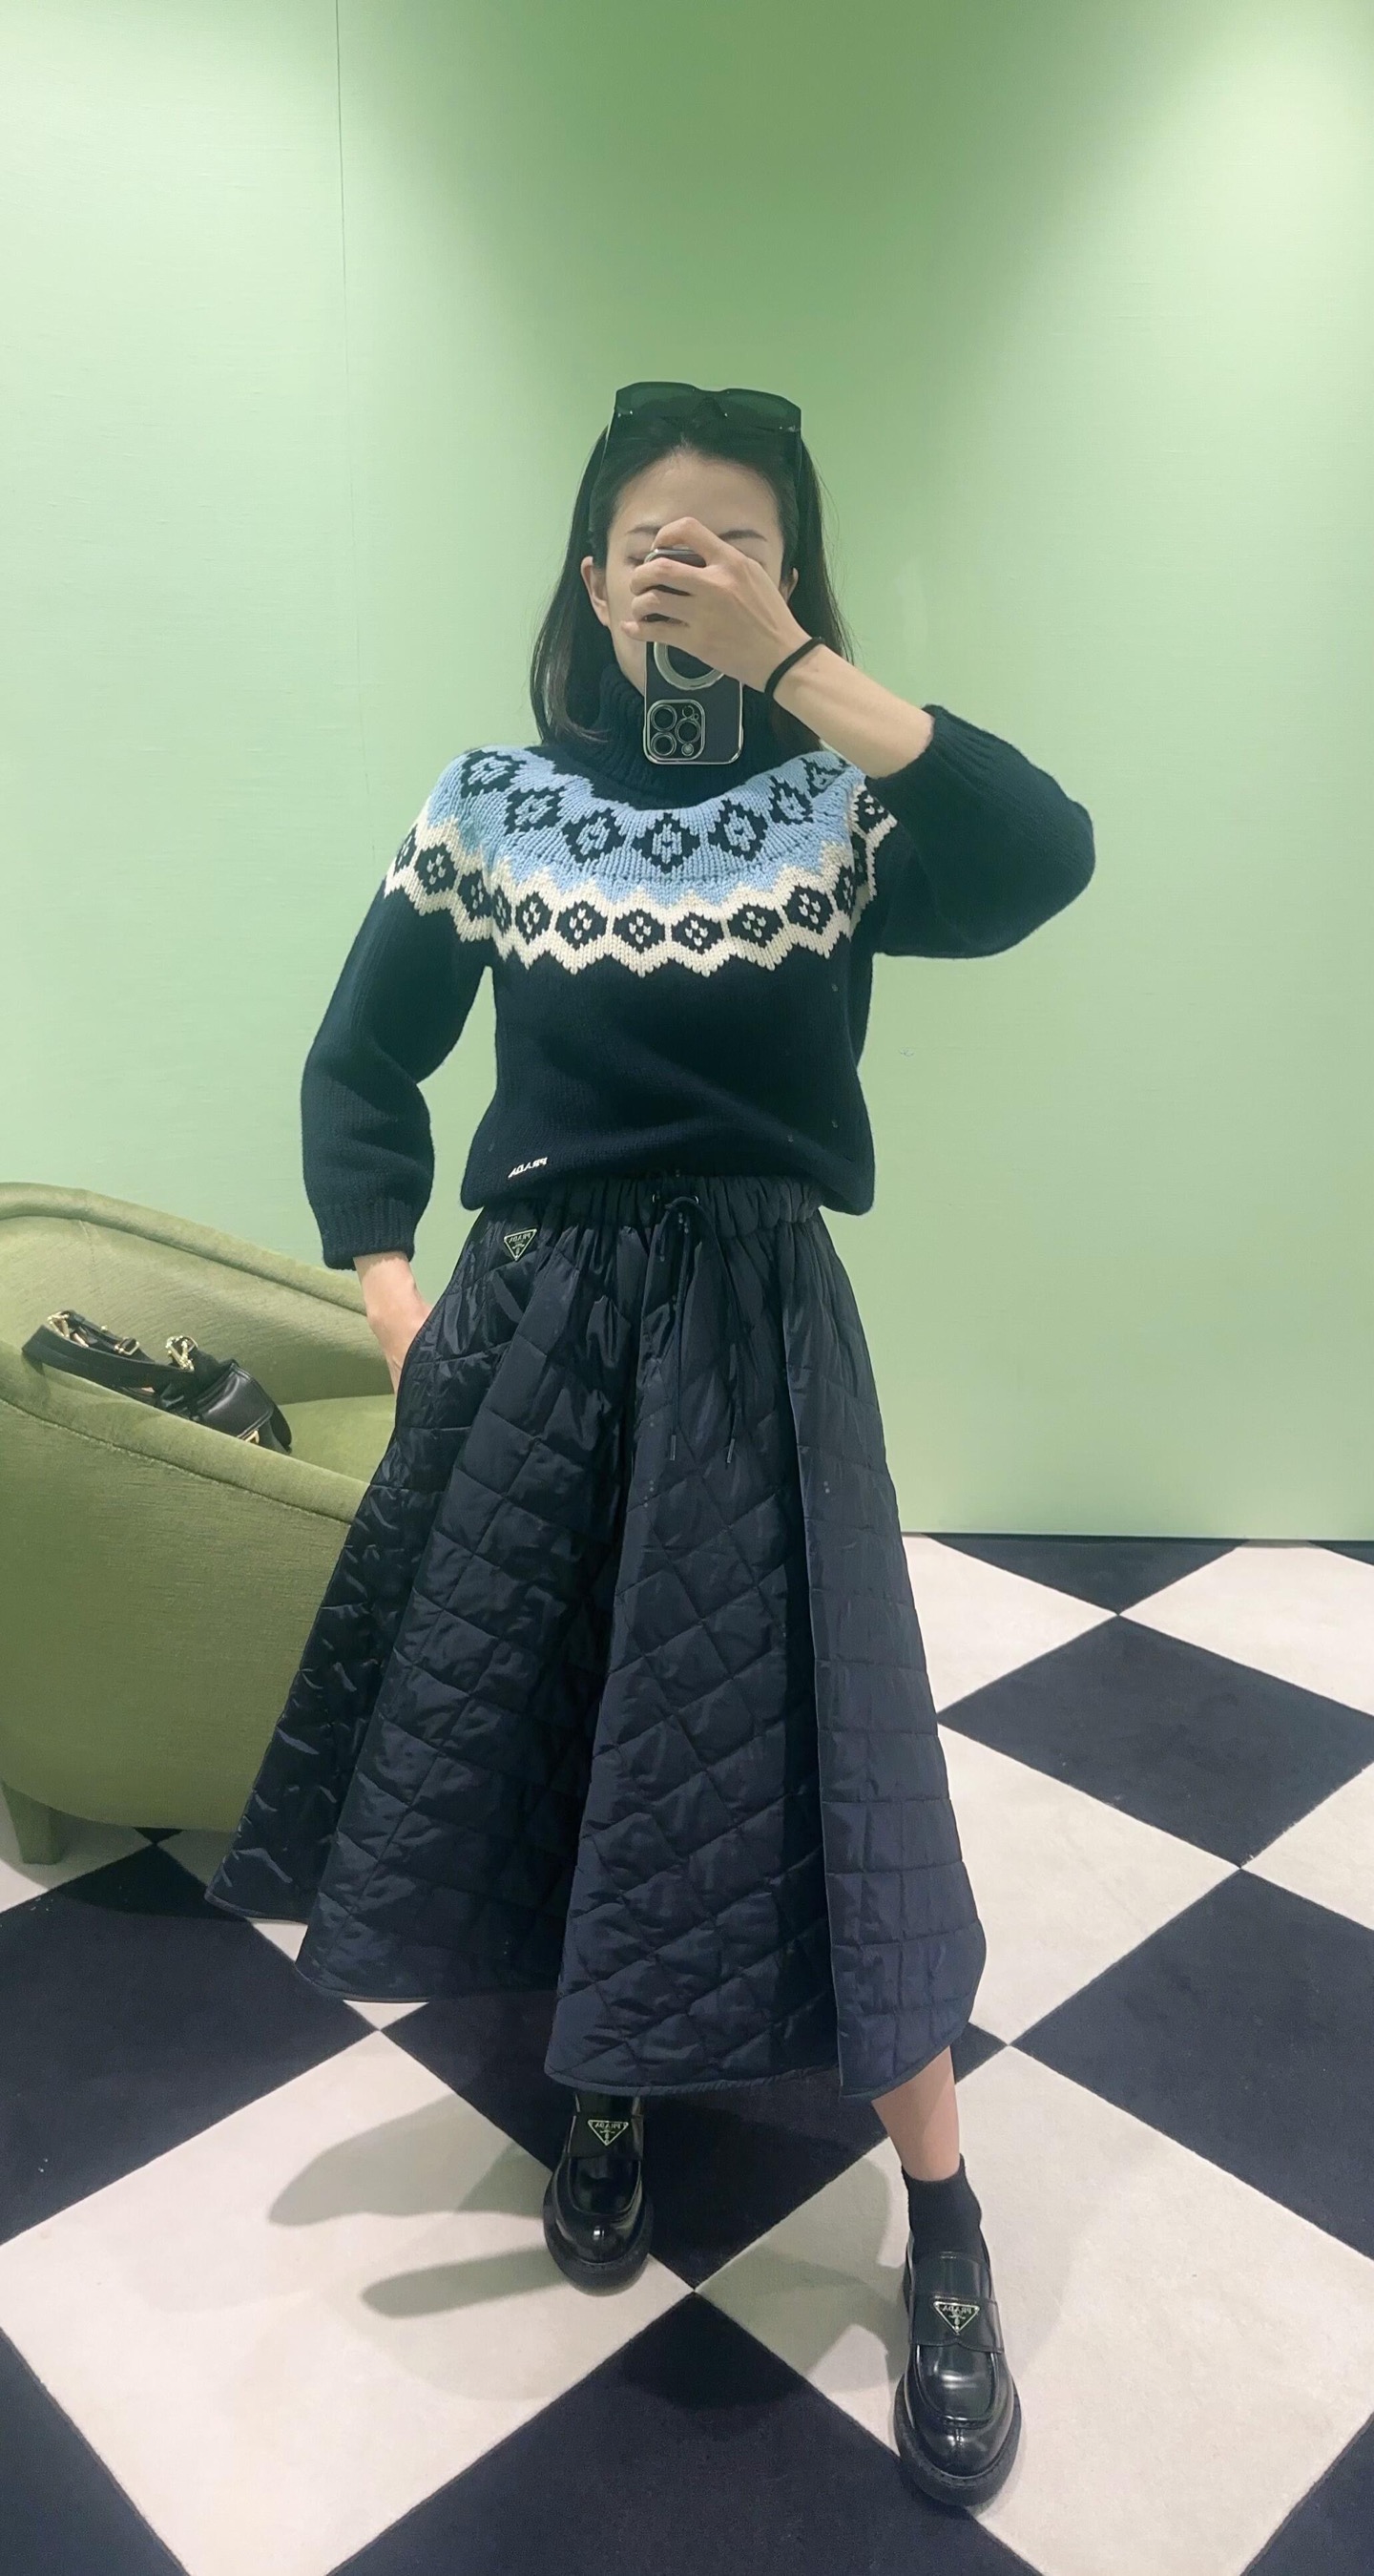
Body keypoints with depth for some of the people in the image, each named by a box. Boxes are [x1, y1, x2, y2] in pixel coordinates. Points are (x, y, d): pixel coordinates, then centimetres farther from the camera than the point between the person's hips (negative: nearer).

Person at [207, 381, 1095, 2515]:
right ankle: (608, 2089, 41)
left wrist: (793, 665, -23)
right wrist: (387, 1287, -1)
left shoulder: (840, 805, -3)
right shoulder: (494, 803, 3)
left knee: (803, 1738, -1)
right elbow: (360, 1064, 10)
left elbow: (1045, 862, -25)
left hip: (753, 1320, -2)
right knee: (522, 1713, 11)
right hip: (534, 1309, 3)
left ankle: (947, 2246, 21)